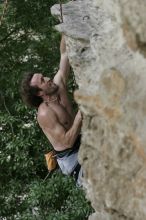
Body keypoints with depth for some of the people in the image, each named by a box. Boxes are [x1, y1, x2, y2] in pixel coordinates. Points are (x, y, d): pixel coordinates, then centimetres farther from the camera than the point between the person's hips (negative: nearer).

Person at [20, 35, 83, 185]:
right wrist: (81, 114, -30)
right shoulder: (45, 113, -23)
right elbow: (68, 141, -26)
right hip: (71, 158, -8)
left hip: (82, 146, 8)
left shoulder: (58, 86, -2)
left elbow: (64, 54, -4)